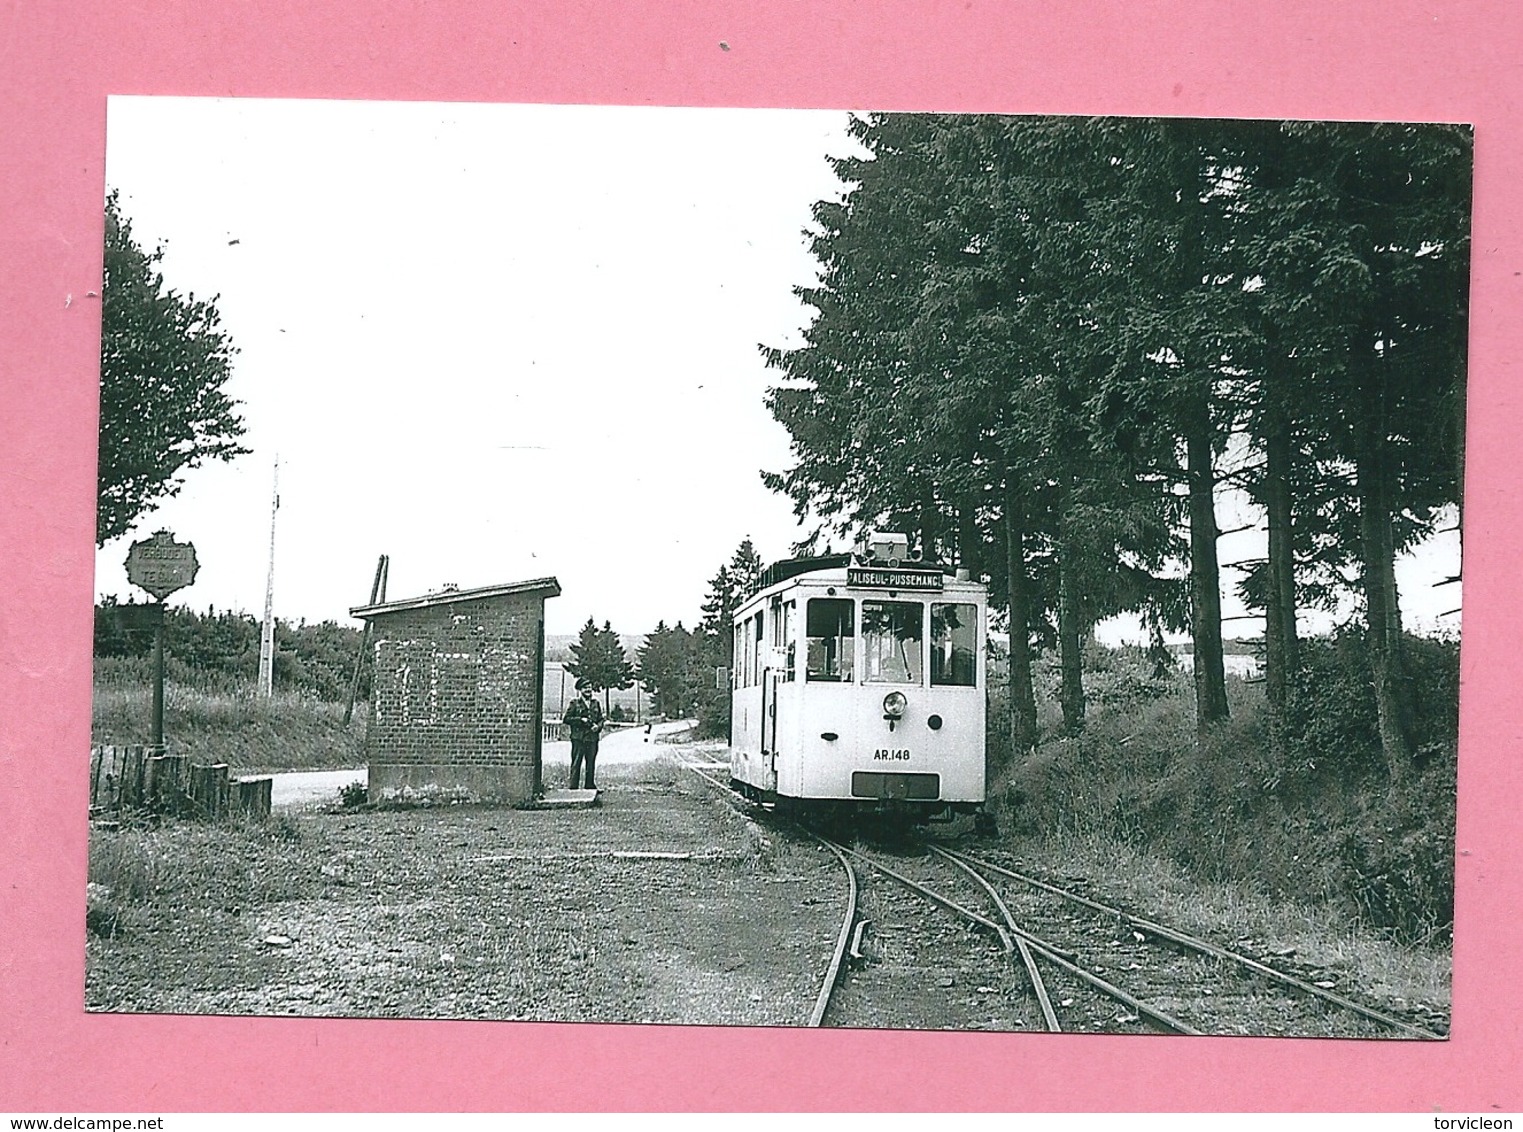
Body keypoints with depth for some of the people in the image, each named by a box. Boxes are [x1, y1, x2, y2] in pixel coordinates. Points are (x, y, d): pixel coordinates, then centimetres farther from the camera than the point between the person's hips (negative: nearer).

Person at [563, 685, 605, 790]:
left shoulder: (595, 703, 14)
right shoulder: (575, 703, 1)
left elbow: (601, 719, 19)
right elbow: (565, 719, -2)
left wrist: (598, 727, -3)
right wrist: (580, 720, -11)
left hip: (592, 738, 4)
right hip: (578, 738, -4)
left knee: (591, 763, 8)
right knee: (576, 763, -5)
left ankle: (590, 785, 16)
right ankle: (574, 786, -5)